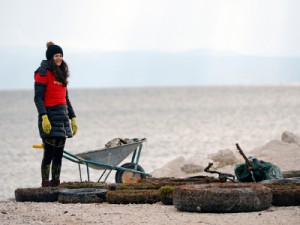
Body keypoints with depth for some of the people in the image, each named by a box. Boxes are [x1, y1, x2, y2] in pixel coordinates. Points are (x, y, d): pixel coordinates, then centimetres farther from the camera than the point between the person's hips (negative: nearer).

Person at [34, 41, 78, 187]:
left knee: (59, 154, 6)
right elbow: (38, 98, -11)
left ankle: (56, 184, 8)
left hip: (62, 116, 8)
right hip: (50, 116, -8)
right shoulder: (43, 73, -5)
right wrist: (44, 117, -22)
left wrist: (72, 118, 19)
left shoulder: (61, 73, 19)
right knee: (49, 153, -11)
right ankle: (45, 184, -10)